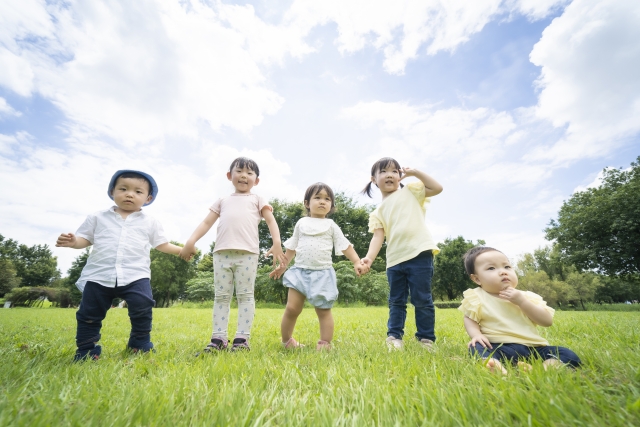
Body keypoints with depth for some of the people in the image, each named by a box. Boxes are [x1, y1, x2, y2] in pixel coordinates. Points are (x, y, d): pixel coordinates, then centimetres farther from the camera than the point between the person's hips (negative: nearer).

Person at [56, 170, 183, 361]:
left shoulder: (150, 222, 9)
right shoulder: (98, 217, 11)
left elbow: (162, 244, 11)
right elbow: (85, 239, 12)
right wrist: (73, 241, -10)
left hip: (136, 275, -1)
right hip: (99, 275, 2)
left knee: (142, 309, -12)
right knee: (89, 314, 9)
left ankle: (140, 345, 9)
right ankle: (86, 350, 29)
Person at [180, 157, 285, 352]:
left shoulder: (257, 200, 16)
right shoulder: (222, 201, 24)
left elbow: (271, 221, 5)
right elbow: (207, 222, 17)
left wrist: (276, 243, -12)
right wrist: (191, 241, 2)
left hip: (247, 254, -3)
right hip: (222, 253, 3)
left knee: (245, 295, 0)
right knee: (221, 296, 6)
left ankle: (242, 339, 6)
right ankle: (218, 338, 14)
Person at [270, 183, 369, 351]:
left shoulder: (331, 225, 6)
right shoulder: (301, 223, 10)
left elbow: (345, 246, 2)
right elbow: (292, 247, 16)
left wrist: (357, 262, -11)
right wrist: (282, 265, 15)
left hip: (322, 273, -1)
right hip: (300, 271, 1)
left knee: (323, 310, 3)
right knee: (292, 308, -1)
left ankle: (325, 343, 16)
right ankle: (286, 340, 20)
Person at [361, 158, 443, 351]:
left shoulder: (411, 191, 10)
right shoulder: (378, 212, 12)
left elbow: (437, 188, 2)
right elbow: (378, 236, 0)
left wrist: (415, 172, 2)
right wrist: (369, 257, -17)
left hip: (420, 253, -3)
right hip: (395, 260, 4)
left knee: (421, 299, 4)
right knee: (396, 301, 13)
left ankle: (426, 338, 19)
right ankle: (394, 337, 25)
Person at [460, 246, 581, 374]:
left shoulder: (526, 296, 8)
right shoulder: (477, 298, 0)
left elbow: (547, 321, 1)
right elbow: (470, 318, 5)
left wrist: (522, 301, -11)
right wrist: (476, 334, -16)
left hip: (533, 348, 4)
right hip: (498, 348, -3)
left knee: (569, 356, -15)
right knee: (476, 348, -32)